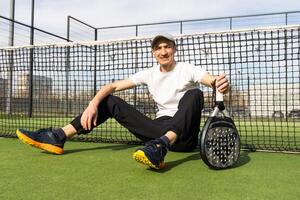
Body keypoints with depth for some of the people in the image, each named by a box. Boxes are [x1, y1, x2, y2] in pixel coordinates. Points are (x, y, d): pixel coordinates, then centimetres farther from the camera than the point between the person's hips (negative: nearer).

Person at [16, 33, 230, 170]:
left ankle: (161, 147, -55)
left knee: (195, 93, -32)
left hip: (184, 136, -4)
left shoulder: (188, 69, -4)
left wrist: (222, 83, -48)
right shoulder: (149, 74, 7)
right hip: (160, 130, 4)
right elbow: (113, 86, 2)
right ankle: (58, 138, -14)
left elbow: (215, 81, -23)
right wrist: (93, 103, -17)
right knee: (110, 102, -3)